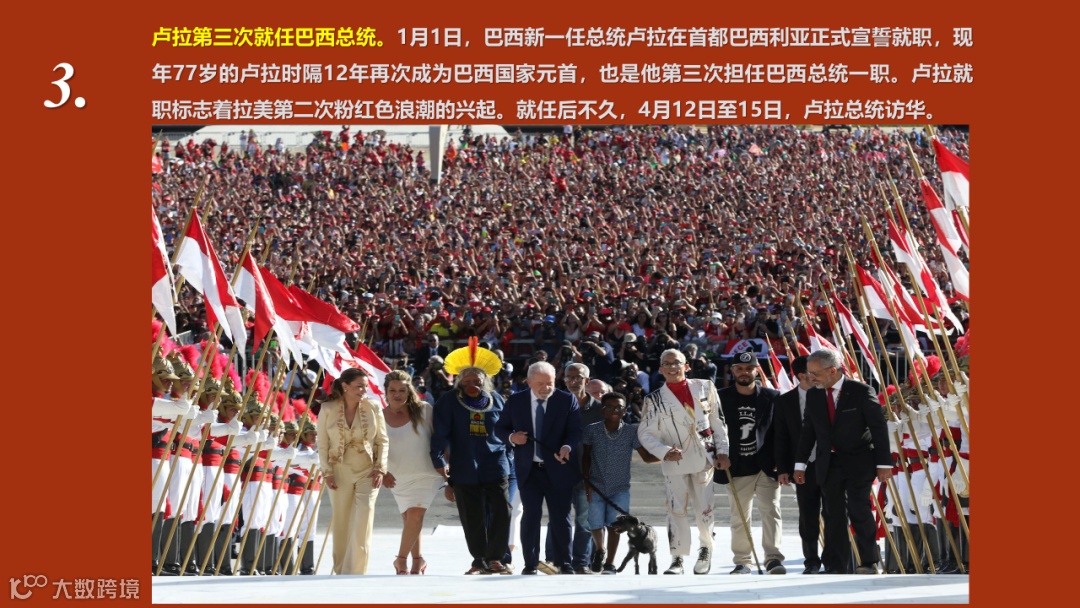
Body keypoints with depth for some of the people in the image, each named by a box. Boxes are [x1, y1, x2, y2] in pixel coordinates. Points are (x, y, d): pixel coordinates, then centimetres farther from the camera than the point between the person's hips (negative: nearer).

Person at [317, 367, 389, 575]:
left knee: (363, 525, -11)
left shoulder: (373, 408, 0)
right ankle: (341, 572, 16)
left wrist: (380, 468, -5)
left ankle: (356, 573, -8)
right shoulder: (328, 410, -2)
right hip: (340, 472, 0)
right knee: (341, 525, 5)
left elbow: (383, 440, 5)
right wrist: (327, 472, -6)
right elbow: (322, 443, 0)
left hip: (367, 472, 0)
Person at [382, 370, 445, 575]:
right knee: (409, 519, 9)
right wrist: (382, 471, -8)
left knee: (415, 514, -18)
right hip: (398, 477, 3)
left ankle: (401, 559, -10)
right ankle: (418, 560, 24)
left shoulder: (423, 410, -5)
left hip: (426, 474, -3)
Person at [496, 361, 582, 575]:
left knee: (560, 517, 4)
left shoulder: (568, 400, 0)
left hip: (558, 469, -1)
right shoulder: (515, 401, 5)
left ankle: (563, 563, 14)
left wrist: (567, 447, -27)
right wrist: (511, 437, -12)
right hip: (529, 470, 1)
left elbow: (575, 430, -7)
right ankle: (530, 564, 7)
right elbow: (500, 427, 11)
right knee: (530, 516, 1)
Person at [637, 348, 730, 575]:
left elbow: (718, 422, 9)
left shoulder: (705, 388, 4)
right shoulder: (655, 399, 1)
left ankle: (706, 549, 25)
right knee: (676, 510, -5)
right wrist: (664, 451, -13)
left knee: (704, 509, 2)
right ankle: (677, 559, 2)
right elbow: (645, 432, 2)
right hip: (675, 463, -1)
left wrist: (722, 451, 3)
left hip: (704, 459, 1)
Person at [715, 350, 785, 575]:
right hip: (737, 469, 1)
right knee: (739, 516, 6)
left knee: (770, 510, -11)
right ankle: (742, 562, 14)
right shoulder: (721, 398, 4)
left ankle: (773, 558, -13)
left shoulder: (772, 397, 3)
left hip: (766, 467, -1)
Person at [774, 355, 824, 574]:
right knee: (808, 518, 6)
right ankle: (811, 561, 18)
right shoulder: (785, 401, 4)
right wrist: (783, 469, -1)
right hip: (804, 467, 1)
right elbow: (780, 437, 5)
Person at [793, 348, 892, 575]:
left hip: (859, 462, -5)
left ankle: (869, 562, -5)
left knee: (858, 508, -14)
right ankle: (836, 567, 7)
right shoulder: (813, 396, 7)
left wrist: (884, 463, -10)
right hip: (828, 464, 5)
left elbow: (879, 427, -7)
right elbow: (807, 432, 14)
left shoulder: (861, 392, -8)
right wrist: (800, 463, 10)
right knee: (833, 514, 3)